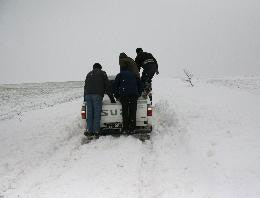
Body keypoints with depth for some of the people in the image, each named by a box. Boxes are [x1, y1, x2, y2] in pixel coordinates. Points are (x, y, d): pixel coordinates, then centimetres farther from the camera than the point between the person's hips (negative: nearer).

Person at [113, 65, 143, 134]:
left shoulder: (120, 75, 19)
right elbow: (140, 85, 28)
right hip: (134, 95, 3)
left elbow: (114, 86, 13)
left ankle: (125, 129, -7)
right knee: (133, 112, 3)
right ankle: (132, 129, 0)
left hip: (124, 95, -3)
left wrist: (117, 96, 20)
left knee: (125, 112, -3)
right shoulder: (133, 74, 29)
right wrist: (138, 94, 31)